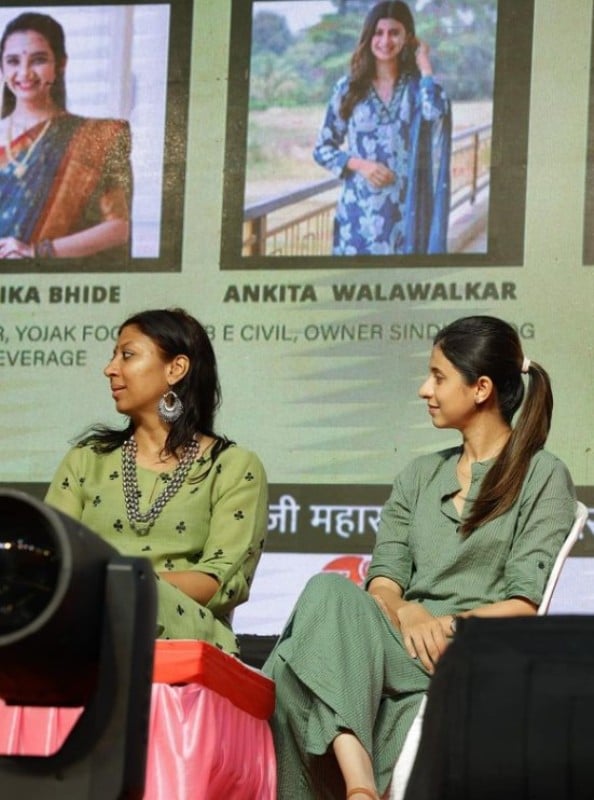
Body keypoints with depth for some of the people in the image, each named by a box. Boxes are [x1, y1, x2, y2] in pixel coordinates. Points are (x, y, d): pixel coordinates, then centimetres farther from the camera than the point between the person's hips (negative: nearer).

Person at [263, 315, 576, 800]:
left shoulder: (543, 477, 7)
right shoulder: (421, 475, 25)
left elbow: (524, 604, -3)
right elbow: (384, 579, 12)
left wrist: (445, 624, -16)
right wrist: (406, 615, -11)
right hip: (398, 639, 5)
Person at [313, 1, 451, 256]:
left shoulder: (417, 86, 2)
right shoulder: (349, 88, 4)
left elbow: (436, 112, -22)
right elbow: (323, 148, 8)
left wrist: (424, 65, -9)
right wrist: (359, 164, -10)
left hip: (404, 210, 0)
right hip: (360, 211, 0)